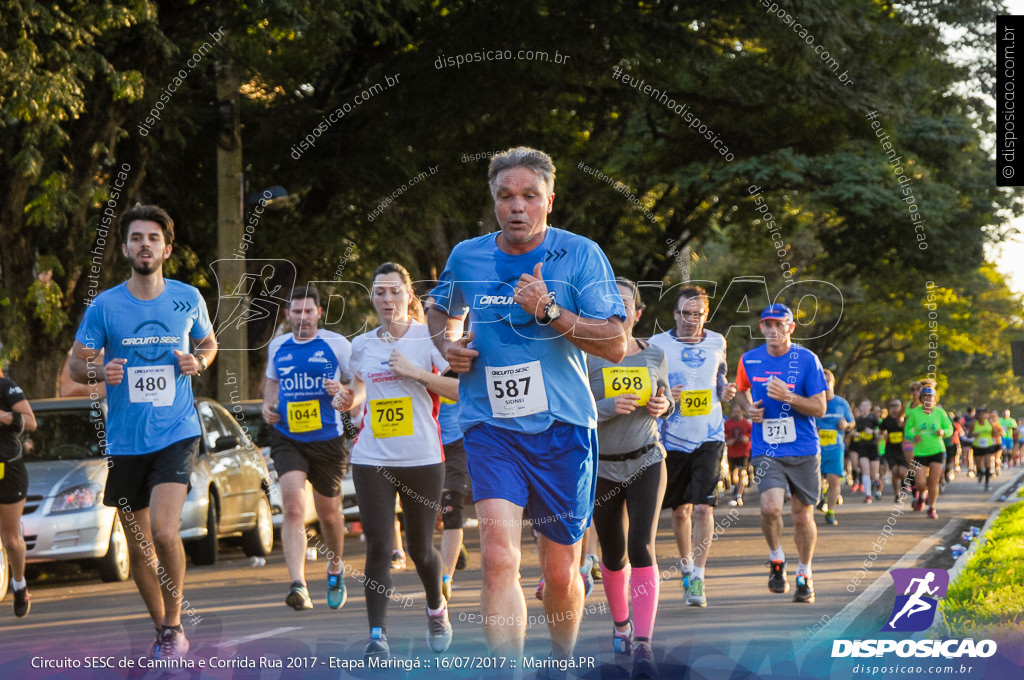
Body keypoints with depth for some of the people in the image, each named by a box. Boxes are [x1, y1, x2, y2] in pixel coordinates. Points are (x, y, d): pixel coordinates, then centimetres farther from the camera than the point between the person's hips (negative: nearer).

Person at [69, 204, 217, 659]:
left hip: (176, 433, -2)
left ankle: (174, 625, 1)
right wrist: (99, 371, -18)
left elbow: (208, 342, 19)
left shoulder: (188, 299, 1)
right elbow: (76, 364, 5)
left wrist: (199, 362, -4)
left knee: (164, 533, -19)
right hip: (125, 442, 2)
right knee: (138, 546, 9)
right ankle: (161, 628, 29)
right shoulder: (104, 306, -2)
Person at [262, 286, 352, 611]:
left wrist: (343, 391, -19)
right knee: (293, 507, -18)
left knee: (328, 512, 13)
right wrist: (268, 404, 6)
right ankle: (298, 586, -29)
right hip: (287, 438, 1)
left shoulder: (337, 344, -2)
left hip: (327, 439, -1)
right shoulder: (277, 346, 9)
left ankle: (335, 569, 43)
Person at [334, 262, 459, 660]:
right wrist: (348, 400, 1)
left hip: (422, 459, -2)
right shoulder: (362, 345, 8)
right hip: (372, 459, 2)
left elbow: (462, 390, -10)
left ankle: (436, 609, 37)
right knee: (378, 546, -9)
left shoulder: (428, 338, -3)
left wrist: (416, 372, -17)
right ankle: (377, 635, -9)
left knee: (420, 547, 8)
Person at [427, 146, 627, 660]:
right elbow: (442, 311, 27)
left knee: (560, 572, 9)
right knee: (499, 556, -20)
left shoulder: (580, 256, -3)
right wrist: (448, 345, 5)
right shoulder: (465, 258, 5)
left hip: (563, 427, 0)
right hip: (490, 427, 0)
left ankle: (562, 662, 36)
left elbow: (616, 345, -9)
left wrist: (550, 311, -20)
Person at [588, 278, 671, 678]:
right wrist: (610, 407, -28)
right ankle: (621, 623, 38)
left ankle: (643, 644, -20)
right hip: (603, 468, 0)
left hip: (646, 462, 0)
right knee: (613, 555, 11)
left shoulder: (654, 354, 1)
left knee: (642, 548, -15)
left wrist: (662, 405, -6)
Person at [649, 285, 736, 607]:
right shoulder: (657, 345, -3)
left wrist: (725, 391, 0)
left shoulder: (716, 343, 6)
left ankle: (697, 578, -9)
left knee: (703, 507, -12)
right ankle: (686, 563, 35)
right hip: (672, 438, 0)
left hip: (709, 438, 0)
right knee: (681, 510, 10)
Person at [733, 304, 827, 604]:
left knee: (803, 515, 6)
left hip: (803, 450, -1)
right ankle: (776, 560, 8)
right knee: (771, 508, -20)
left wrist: (788, 397, -21)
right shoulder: (749, 360, 3)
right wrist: (748, 408, 1)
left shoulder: (807, 360, -6)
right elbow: (741, 390, 23)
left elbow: (820, 408, -6)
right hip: (766, 451, 1)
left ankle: (804, 575, 28)